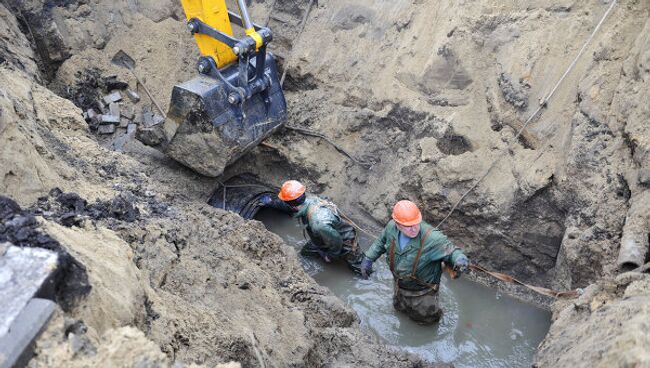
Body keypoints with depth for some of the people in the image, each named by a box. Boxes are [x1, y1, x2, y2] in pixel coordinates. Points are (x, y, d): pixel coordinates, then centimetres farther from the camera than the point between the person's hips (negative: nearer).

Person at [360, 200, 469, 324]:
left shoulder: (432, 238, -39)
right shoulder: (391, 227, -21)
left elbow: (450, 250, -30)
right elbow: (381, 242, 1)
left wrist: (459, 259, -52)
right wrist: (368, 257, -3)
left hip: (422, 290, -5)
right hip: (400, 285, 5)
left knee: (425, 318, 18)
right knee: (400, 307, 31)